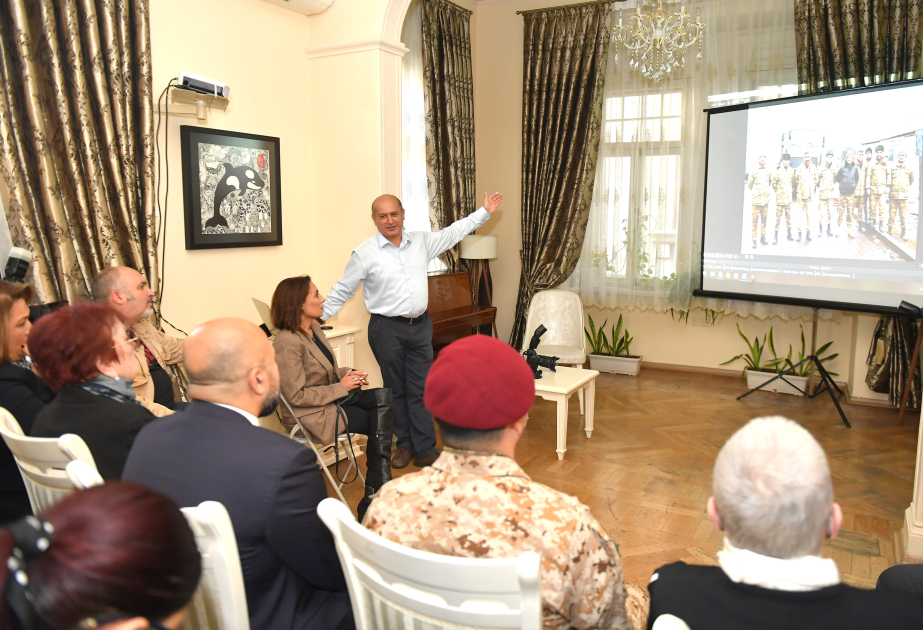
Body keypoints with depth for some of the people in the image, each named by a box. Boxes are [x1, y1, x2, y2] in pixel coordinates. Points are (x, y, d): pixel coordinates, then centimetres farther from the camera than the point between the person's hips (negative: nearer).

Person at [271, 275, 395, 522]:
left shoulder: (313, 328, 7)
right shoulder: (288, 342, -22)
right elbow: (297, 396, -22)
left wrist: (349, 373, 0)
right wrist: (341, 388, -18)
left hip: (332, 400, 8)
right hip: (311, 416, -8)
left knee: (385, 397, -14)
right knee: (381, 422, -11)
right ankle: (377, 494, 7)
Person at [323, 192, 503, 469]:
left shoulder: (421, 241, 6)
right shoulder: (365, 253, -6)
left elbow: (453, 232, 17)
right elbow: (342, 291, 0)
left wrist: (484, 212, 19)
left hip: (420, 326, 3)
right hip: (386, 329, -3)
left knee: (420, 391, 5)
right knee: (396, 390, 9)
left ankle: (425, 451, 11)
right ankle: (405, 445, 25)